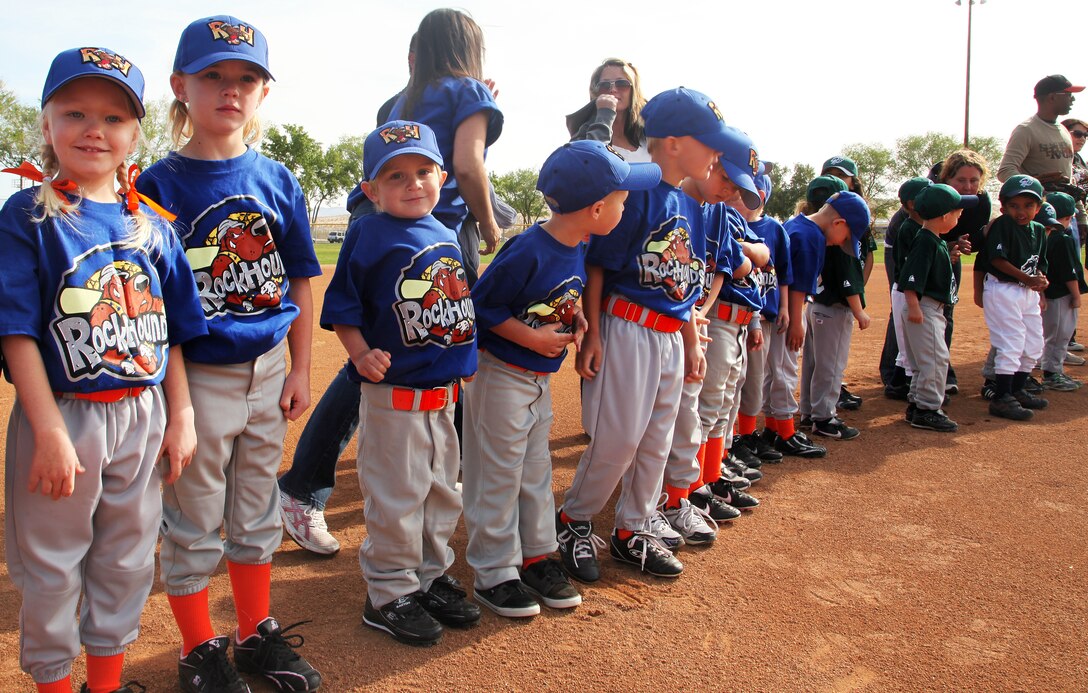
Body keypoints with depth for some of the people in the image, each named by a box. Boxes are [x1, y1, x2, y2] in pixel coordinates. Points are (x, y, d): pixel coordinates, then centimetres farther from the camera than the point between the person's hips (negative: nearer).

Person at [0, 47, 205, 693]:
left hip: (143, 417, 4)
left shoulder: (151, 223, 5)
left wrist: (180, 415, 4)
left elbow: (172, 332, 8)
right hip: (62, 415, -4)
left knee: (128, 560, 16)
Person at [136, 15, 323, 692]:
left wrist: (300, 370, 5)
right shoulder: (158, 184, -8)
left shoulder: (277, 180, 3)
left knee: (257, 514, 17)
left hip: (267, 374, 4)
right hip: (196, 376, -4)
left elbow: (299, 283, 8)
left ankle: (258, 634, 34)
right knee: (194, 525, 10)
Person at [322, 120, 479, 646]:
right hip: (394, 392, -7)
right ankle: (389, 594, 19)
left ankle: (432, 576, 35)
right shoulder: (369, 235, -11)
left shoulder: (446, 236, 9)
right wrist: (362, 355, -22)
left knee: (442, 490, 18)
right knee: (397, 496, 3)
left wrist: (467, 352, 14)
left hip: (445, 390, 7)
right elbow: (342, 306, -11)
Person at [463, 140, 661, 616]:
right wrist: (532, 338, -22)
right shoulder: (527, 252, -26)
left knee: (536, 471, 17)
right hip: (501, 375, -8)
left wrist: (574, 318, -3)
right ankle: (493, 573, 16)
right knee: (498, 477, 3)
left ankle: (536, 557, 31)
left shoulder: (578, 248, 0)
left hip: (541, 378, 9)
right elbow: (481, 305, -20)